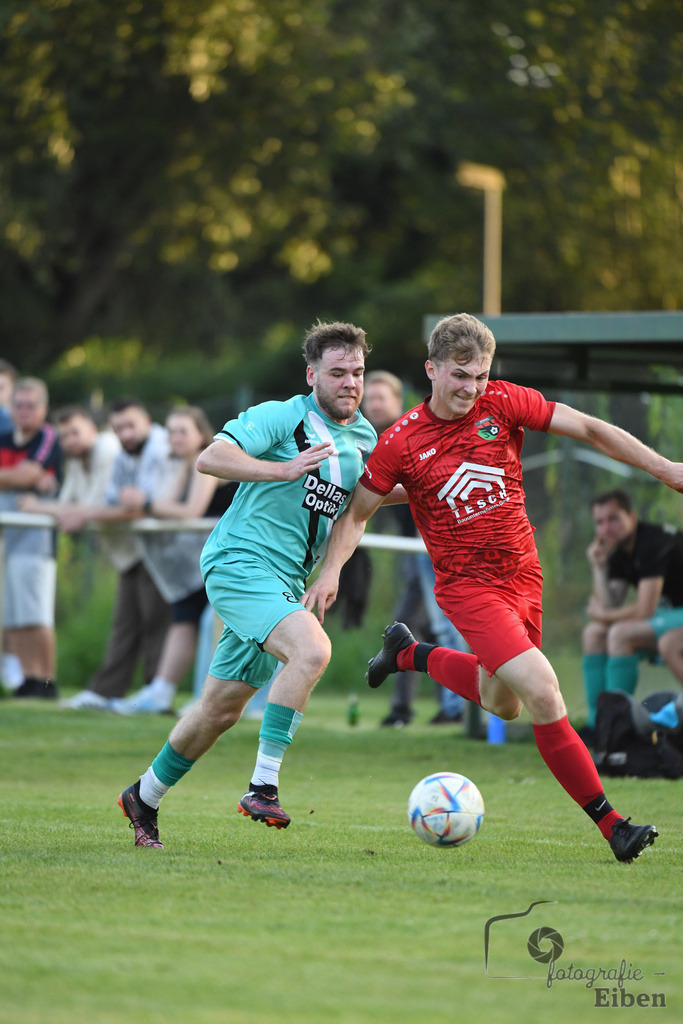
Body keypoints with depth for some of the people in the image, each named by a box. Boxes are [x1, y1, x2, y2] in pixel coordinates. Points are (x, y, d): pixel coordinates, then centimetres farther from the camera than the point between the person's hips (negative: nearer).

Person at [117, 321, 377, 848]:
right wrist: (285, 469, -28)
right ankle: (263, 786, -28)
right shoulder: (281, 417, -10)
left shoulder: (363, 438, 13)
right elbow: (211, 457, -20)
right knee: (312, 649, -30)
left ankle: (145, 797, 31)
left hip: (286, 585, 8)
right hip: (240, 564, -8)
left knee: (222, 709, 13)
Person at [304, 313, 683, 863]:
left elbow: (589, 429, 0)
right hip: (468, 585, -5)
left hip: (524, 574, 5)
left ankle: (409, 652, 49)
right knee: (542, 690, -22)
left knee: (502, 703, 23)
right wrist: (331, 570, -12)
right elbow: (357, 512, 2)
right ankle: (610, 823, -16)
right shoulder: (402, 442, -10)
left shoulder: (503, 403, -6)